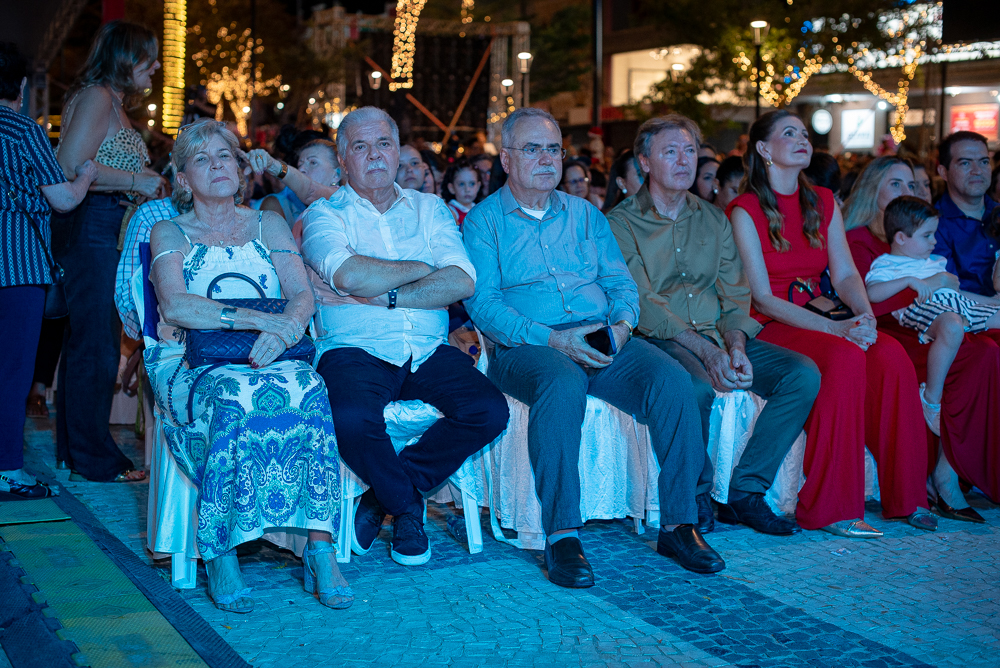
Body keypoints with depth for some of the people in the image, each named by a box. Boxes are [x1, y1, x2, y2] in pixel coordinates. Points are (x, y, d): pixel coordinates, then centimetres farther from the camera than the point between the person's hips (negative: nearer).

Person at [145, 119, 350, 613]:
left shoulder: (268, 225, 20)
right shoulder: (169, 233, 13)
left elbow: (303, 295, 6)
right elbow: (175, 304, -6)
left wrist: (284, 331, -18)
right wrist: (256, 318, -17)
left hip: (270, 358, 2)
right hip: (192, 363, -2)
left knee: (310, 391, -33)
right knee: (233, 399, -37)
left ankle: (320, 548, -33)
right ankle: (220, 554, -29)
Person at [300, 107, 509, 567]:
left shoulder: (430, 209, 15)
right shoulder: (324, 214, 7)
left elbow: (462, 282, -2)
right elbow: (349, 275, -16)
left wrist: (382, 297, -12)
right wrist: (423, 268, -3)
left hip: (429, 352, 3)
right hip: (355, 351, -3)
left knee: (490, 411, -22)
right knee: (351, 419, -35)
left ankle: (383, 496, -3)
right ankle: (407, 505, -2)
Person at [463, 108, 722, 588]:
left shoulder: (585, 215, 22)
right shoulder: (484, 220, 7)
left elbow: (621, 282, 17)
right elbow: (482, 302, -5)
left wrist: (622, 323, -7)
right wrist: (552, 339, -18)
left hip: (602, 340, 4)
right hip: (526, 346, -4)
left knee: (673, 380, -23)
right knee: (563, 385, -38)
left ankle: (678, 525, -15)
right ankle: (561, 535, -31)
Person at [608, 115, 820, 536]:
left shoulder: (713, 220, 17)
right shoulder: (621, 224, 0)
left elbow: (735, 295, 10)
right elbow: (643, 305, -12)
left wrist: (735, 347, -12)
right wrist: (706, 351, -24)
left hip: (717, 335, 6)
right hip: (660, 339, -5)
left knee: (803, 373, -15)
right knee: (697, 385, -37)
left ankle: (745, 492, -10)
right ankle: (695, 498, -12)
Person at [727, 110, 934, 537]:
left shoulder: (824, 203, 14)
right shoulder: (745, 210, -5)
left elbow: (845, 274, 8)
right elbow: (762, 297, -12)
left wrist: (865, 316, -15)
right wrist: (837, 328, -21)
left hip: (816, 320, 5)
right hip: (768, 328, -5)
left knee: (891, 356, -23)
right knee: (846, 356, -32)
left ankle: (903, 496, -14)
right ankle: (830, 509, -29)